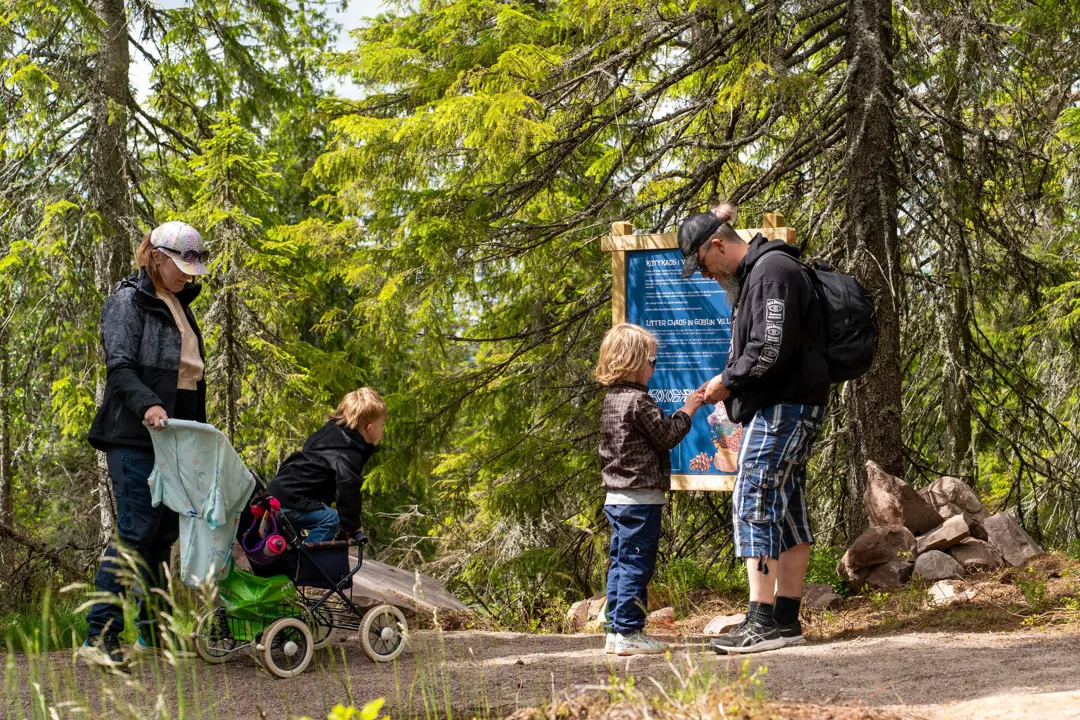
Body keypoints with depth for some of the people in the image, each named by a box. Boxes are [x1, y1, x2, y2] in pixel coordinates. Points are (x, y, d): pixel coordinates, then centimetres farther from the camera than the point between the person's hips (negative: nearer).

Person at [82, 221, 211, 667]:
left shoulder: (178, 305, 20)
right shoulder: (129, 300, -6)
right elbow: (119, 367, -18)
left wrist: (198, 430, 21)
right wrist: (147, 404, -34)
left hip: (173, 434, 8)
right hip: (134, 435, -8)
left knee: (165, 531, 9)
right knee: (135, 530, -14)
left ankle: (151, 631, 17)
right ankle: (99, 635, -12)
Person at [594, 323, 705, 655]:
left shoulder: (612, 398, 14)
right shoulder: (638, 401, -16)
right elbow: (666, 436, -11)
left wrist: (686, 408, 17)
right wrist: (687, 410, 0)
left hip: (617, 498, 9)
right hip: (641, 498, -9)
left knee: (620, 563, 12)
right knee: (636, 565, -6)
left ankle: (615, 632, 16)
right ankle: (628, 633, -5)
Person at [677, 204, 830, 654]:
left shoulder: (772, 271, -14)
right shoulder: (753, 274, 19)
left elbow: (772, 349, -22)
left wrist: (728, 380, -10)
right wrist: (731, 384, 10)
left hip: (783, 408, -11)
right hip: (781, 408, 11)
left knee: (754, 504, -12)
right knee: (786, 508, 10)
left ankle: (763, 622, -13)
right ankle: (786, 619, 13)